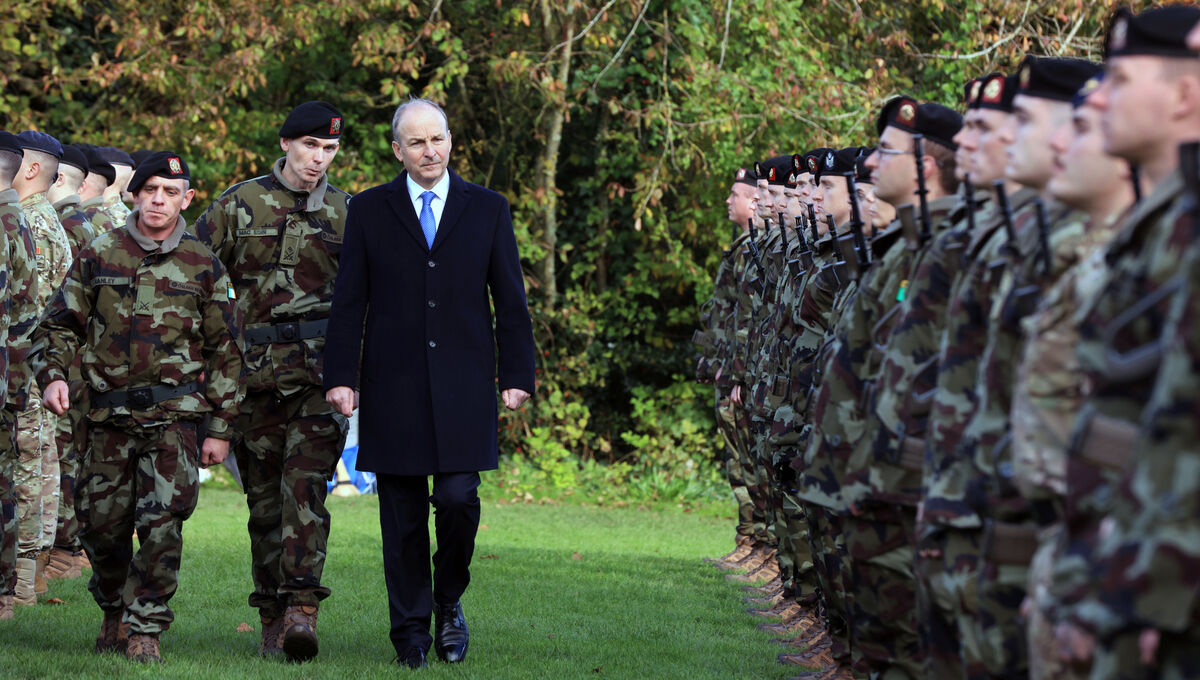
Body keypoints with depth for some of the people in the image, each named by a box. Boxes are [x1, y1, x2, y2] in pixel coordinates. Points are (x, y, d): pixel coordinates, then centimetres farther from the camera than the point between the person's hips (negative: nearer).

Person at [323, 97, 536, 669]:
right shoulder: (369, 211, 7)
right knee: (403, 511, 2)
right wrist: (341, 376, -3)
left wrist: (517, 375, 1)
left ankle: (449, 601, 15)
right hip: (393, 386, 0)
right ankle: (411, 629, 11)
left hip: (464, 385, 0)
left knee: (458, 498, -10)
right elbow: (348, 301, 5)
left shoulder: (487, 209, 8)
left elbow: (510, 300, 8)